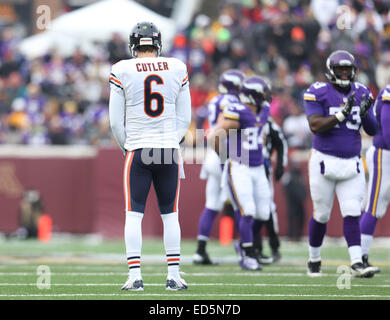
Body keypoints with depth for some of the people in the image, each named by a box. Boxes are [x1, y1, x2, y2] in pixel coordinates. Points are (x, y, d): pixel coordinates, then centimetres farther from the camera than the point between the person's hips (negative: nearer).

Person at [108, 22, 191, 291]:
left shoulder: (122, 72, -3)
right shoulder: (177, 70, 5)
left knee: (134, 215, 2)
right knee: (170, 214, 9)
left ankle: (135, 275, -5)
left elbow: (116, 121, 0)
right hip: (169, 150, 2)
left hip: (137, 150, -2)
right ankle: (174, 275, 7)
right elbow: (185, 118, 8)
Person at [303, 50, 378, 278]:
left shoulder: (361, 93, 5)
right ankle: (314, 259, 24)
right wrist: (342, 114, -28)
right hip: (325, 162, -3)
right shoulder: (318, 93, -7)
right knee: (321, 215, 6)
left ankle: (357, 263, -11)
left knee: (352, 214, -6)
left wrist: (365, 113, -15)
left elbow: (373, 131, 6)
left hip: (352, 163, 3)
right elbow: (315, 126, -19)